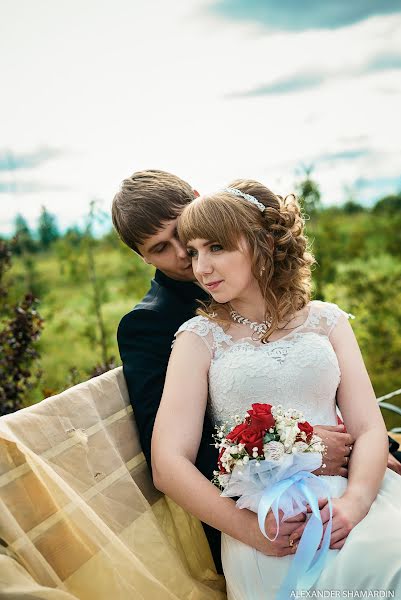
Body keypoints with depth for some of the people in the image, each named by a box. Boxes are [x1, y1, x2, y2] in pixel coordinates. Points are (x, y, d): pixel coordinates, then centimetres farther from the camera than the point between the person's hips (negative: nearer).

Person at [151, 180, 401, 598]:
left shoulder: (326, 319, 12)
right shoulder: (199, 336, 5)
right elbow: (169, 464, -3)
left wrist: (354, 502, -16)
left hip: (346, 490, 3)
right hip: (258, 512, -3)